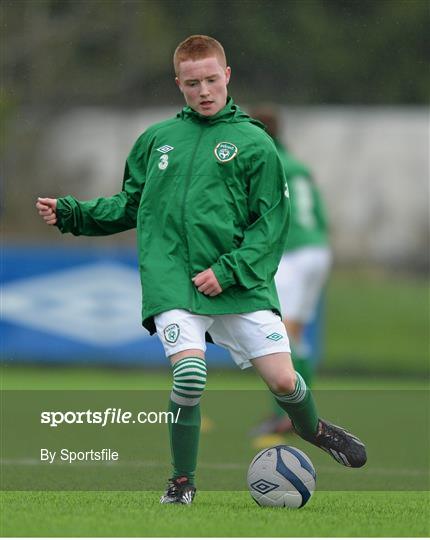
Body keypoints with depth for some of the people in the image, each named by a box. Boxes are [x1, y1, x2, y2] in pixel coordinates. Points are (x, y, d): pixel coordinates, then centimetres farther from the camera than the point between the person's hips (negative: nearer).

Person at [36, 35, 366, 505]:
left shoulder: (254, 143, 4)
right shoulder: (156, 139, 14)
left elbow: (272, 221, 1)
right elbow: (128, 206, 24)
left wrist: (229, 271, -11)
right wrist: (69, 214, 13)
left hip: (240, 284, -1)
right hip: (171, 280, 1)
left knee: (283, 379, -8)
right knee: (189, 372, -22)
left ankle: (312, 429, 30)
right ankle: (182, 481, 0)